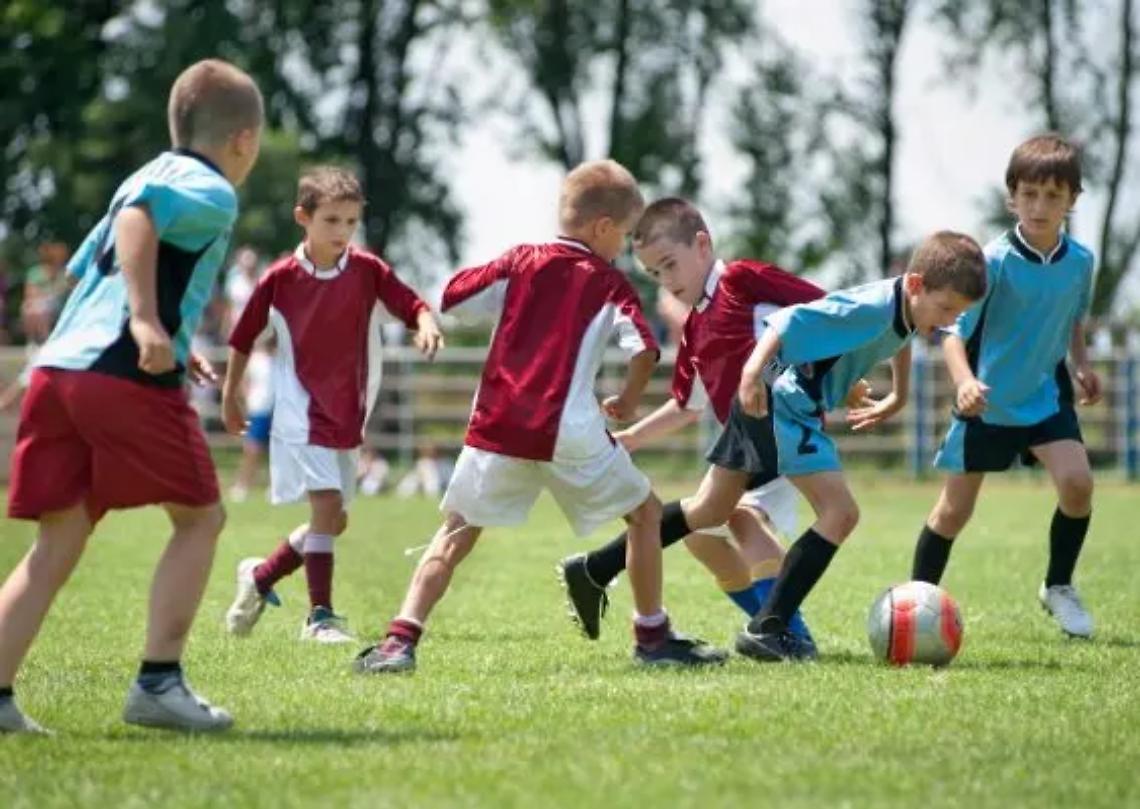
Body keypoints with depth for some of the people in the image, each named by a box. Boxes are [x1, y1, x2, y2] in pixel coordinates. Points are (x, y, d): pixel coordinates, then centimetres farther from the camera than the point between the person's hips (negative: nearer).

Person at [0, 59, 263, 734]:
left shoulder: (150, 177, 26)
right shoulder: (212, 194, 0)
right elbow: (138, 218, -20)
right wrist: (147, 321, -27)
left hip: (58, 368, 8)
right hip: (129, 378, -8)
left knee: (60, 540, 8)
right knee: (200, 518, 7)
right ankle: (159, 682, 1)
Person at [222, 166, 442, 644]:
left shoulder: (367, 271, -3)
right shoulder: (280, 279, -8)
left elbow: (411, 305, -10)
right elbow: (243, 338, 4)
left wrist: (426, 324, -33)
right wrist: (230, 397, 11)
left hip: (348, 415, 4)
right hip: (301, 412, -4)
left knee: (334, 522, 10)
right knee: (327, 504, -18)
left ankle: (260, 577, 31)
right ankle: (320, 615, -13)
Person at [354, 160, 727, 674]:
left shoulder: (521, 261, 11)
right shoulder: (610, 283, 4)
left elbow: (449, 296, 10)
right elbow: (644, 350, -9)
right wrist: (628, 402, 9)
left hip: (497, 427, 3)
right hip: (570, 434, -3)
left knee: (457, 533, 10)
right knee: (645, 513, 17)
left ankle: (401, 639, -7)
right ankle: (652, 637, 17)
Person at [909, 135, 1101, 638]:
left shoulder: (1080, 262, -5)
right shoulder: (993, 261, -21)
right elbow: (954, 331, -25)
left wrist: (1081, 365, 3)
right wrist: (964, 382, -42)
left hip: (1046, 394, 3)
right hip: (987, 402, -3)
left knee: (1077, 481, -18)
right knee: (955, 509, 2)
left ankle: (1058, 587, 3)